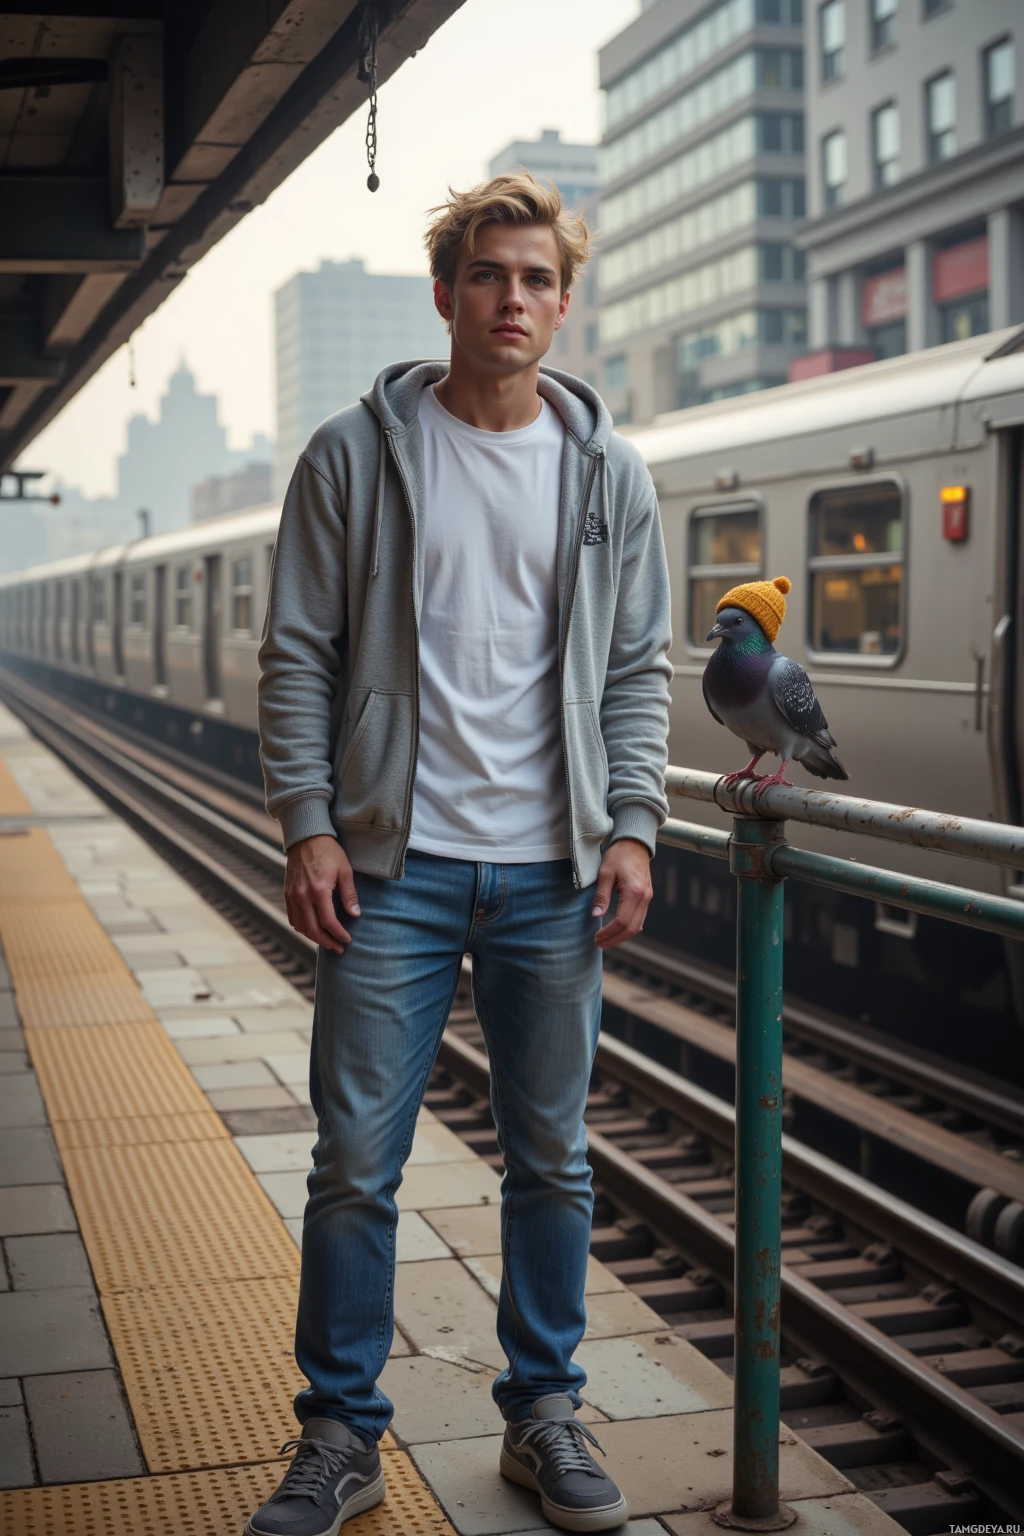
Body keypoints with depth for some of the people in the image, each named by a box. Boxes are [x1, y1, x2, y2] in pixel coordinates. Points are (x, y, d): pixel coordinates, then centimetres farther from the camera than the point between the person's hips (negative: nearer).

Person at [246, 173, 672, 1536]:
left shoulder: (610, 475, 7)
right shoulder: (355, 454, 1)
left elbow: (638, 670, 9)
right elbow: (297, 656, 1)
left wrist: (632, 827, -2)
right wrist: (309, 825, -7)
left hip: (552, 876, 2)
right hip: (394, 869, -2)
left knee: (553, 1161, 11)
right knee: (355, 1166, 2)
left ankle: (544, 1413, 28)